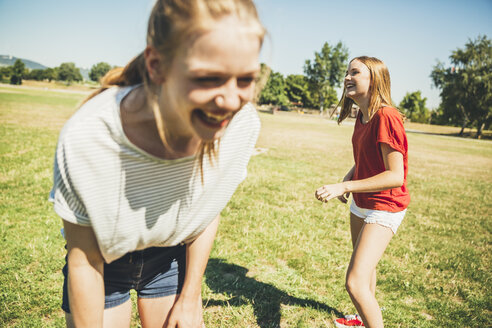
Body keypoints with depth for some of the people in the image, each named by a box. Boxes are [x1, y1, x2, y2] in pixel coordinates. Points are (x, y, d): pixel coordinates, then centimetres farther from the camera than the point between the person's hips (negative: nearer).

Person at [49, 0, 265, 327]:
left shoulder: (242, 125, -26)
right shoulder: (88, 137, -35)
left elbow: (208, 209, -8)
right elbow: (83, 261, -21)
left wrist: (190, 299, 0)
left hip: (171, 255, 2)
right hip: (104, 258, -2)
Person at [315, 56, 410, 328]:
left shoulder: (386, 117, -25)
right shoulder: (362, 117, 3)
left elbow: (396, 176, -29)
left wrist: (344, 187, -32)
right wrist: (347, 180, -1)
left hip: (384, 209, -9)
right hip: (360, 204, 9)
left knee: (355, 283, -17)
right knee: (364, 266, 26)